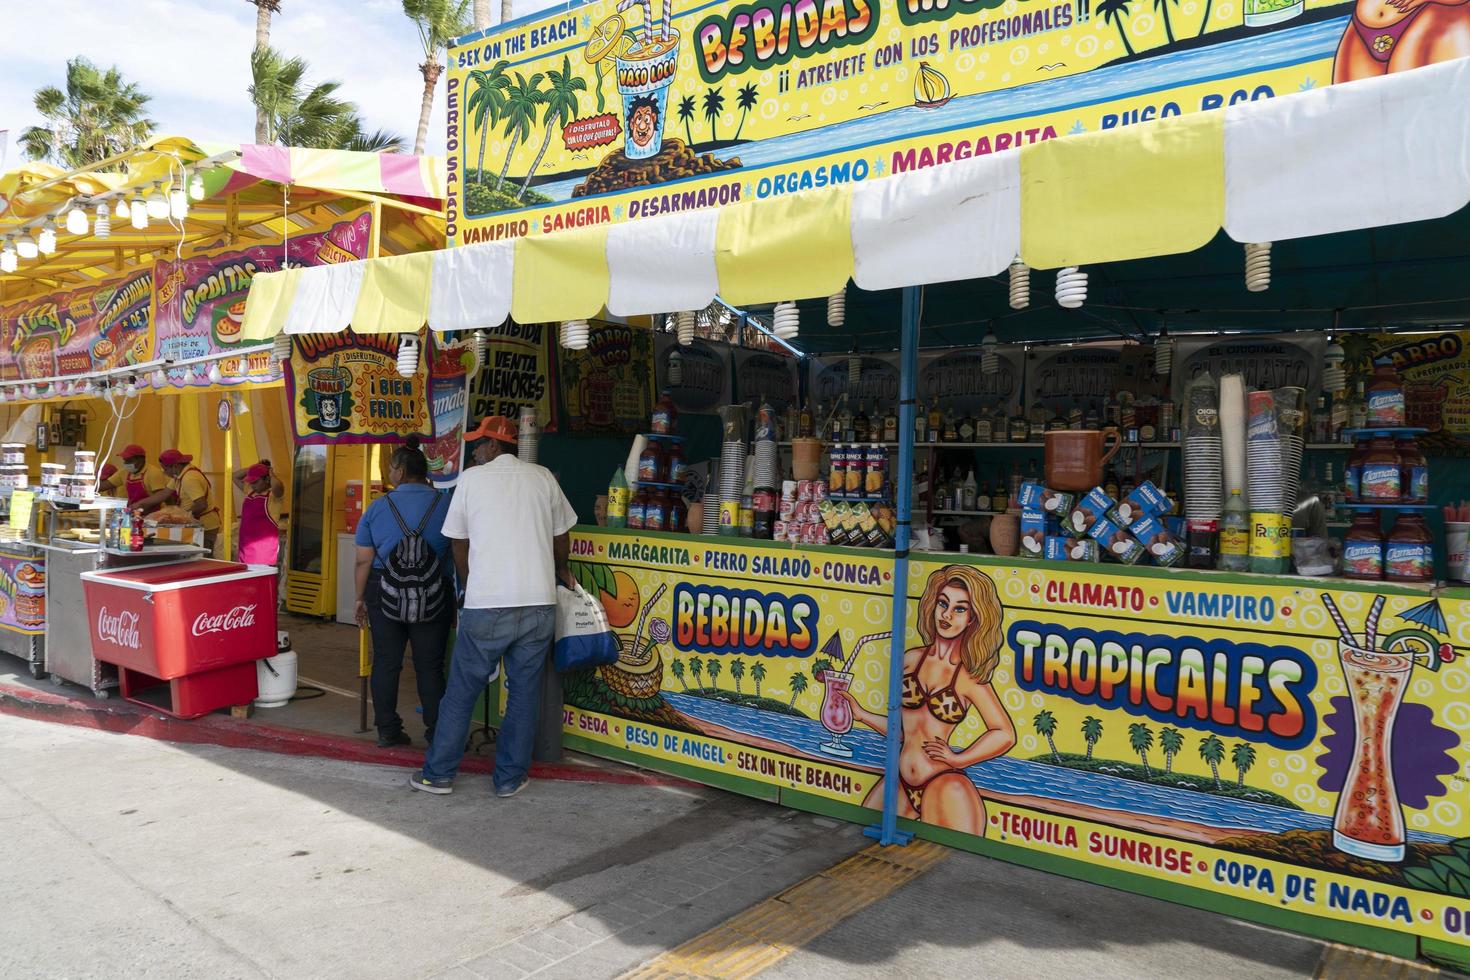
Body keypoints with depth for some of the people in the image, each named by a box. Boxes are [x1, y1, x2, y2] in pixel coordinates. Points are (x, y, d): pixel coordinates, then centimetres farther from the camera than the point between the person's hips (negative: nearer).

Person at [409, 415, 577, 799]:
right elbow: (560, 539, 15)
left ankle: (438, 774, 20)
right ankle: (510, 778, 17)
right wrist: (562, 572, 35)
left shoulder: (472, 479, 2)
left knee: (461, 691, 11)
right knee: (524, 693, 11)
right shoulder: (543, 477, 7)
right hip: (539, 605, 2)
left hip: (486, 607, -2)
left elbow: (460, 546, 8)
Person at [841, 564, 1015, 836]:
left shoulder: (970, 678, -3)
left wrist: (958, 759, -2)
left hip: (944, 786, -4)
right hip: (901, 784, 4)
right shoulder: (912, 659, 7)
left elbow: (1005, 734, -2)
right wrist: (860, 714, 11)